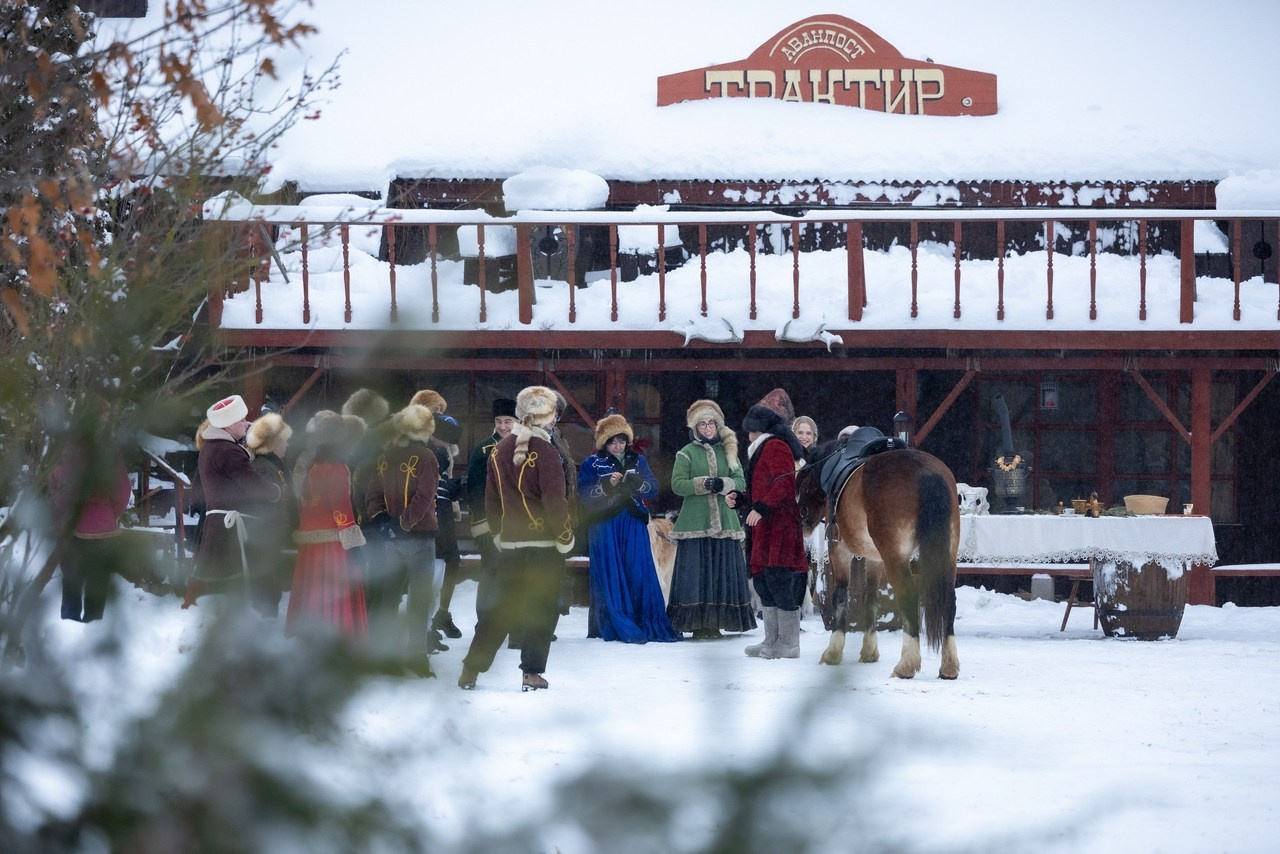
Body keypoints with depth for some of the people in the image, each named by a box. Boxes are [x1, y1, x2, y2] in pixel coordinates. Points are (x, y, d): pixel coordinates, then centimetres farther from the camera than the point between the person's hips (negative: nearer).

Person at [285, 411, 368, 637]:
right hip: (332, 543, -8)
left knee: (309, 604, 11)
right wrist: (354, 543, -14)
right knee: (338, 603, -7)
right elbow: (341, 507, -16)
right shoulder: (334, 467, -12)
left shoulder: (305, 465, 12)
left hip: (308, 544, 8)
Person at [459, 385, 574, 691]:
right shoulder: (544, 452, -15)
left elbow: (491, 498, 12)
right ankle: (532, 674, 3)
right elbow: (555, 500, -18)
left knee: (503, 607, 13)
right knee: (542, 609, 4)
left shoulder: (500, 451, 5)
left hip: (510, 543, 6)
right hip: (544, 544, -6)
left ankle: (470, 670, 11)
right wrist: (565, 535, -5)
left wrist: (498, 532, 23)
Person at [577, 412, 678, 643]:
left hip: (633, 526, 3)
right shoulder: (592, 464, 5)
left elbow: (653, 489, 4)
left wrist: (637, 482, -16)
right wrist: (607, 484, -18)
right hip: (605, 527, -3)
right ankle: (620, 627, -4)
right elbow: (584, 494, -4)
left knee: (640, 576, -1)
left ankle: (650, 624, 1)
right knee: (611, 578, -5)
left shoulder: (638, 461, 14)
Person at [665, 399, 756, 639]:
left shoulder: (727, 451, 14)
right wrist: (706, 484, -16)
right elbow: (678, 484, -4)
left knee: (723, 572, 1)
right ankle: (697, 623, -7)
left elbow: (741, 482, 6)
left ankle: (716, 621, 5)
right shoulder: (686, 454, 5)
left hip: (725, 521, 3)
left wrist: (722, 485, -13)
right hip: (695, 524, -3)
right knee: (696, 572, -7)